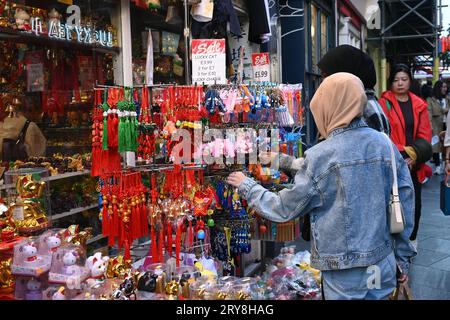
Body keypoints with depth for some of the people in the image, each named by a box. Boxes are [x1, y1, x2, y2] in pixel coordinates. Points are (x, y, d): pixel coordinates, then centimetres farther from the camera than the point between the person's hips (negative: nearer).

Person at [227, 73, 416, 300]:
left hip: (345, 272, -4)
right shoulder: (385, 143, -4)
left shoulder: (320, 156, -17)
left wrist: (247, 187, 8)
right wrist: (403, 257, 13)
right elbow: (405, 201, 1)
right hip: (383, 264, 4)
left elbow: (284, 209, -8)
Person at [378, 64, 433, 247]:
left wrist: (415, 154, -10)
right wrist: (401, 155, -16)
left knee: (415, 202, 9)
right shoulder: (384, 103, -3)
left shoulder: (419, 105, 10)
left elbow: (425, 134, 5)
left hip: (414, 164, 4)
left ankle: (412, 239, 26)